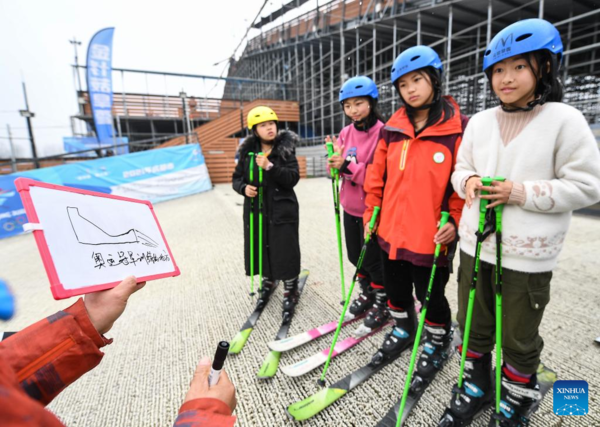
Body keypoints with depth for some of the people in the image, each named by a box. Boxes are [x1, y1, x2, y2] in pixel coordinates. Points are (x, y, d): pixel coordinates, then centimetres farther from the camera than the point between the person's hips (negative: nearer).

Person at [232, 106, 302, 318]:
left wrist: (270, 167, -25)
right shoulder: (248, 151, 4)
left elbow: (293, 178, -14)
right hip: (255, 210, 4)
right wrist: (243, 188, -12)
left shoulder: (286, 149, -4)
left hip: (282, 210, -3)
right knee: (260, 248, 13)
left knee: (285, 251, 0)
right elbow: (237, 177, 10)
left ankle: (290, 292, 21)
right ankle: (267, 282, 40)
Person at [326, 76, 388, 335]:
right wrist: (336, 159, -14)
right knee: (355, 256, 19)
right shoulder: (346, 133, 6)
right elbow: (340, 169, 8)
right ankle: (366, 295, 43)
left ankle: (381, 305, 30)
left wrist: (349, 166, -26)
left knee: (373, 259, 7)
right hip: (350, 207, 7)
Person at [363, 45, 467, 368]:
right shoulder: (392, 129, 3)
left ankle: (438, 340, 44)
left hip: (431, 236, -4)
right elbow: (377, 175, 7)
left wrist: (456, 221, -14)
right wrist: (370, 214, 8)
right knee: (395, 289, 22)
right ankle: (403, 329, 49)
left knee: (431, 296, 15)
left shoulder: (458, 128, -9)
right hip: (391, 231, 5)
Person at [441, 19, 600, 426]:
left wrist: (522, 193, -19)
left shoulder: (565, 120, -8)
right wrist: (469, 182, -10)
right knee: (473, 326, 19)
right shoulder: (480, 121, 6)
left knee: (519, 339, 14)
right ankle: (476, 387, 43)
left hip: (528, 255, -4)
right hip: (475, 245, 5)